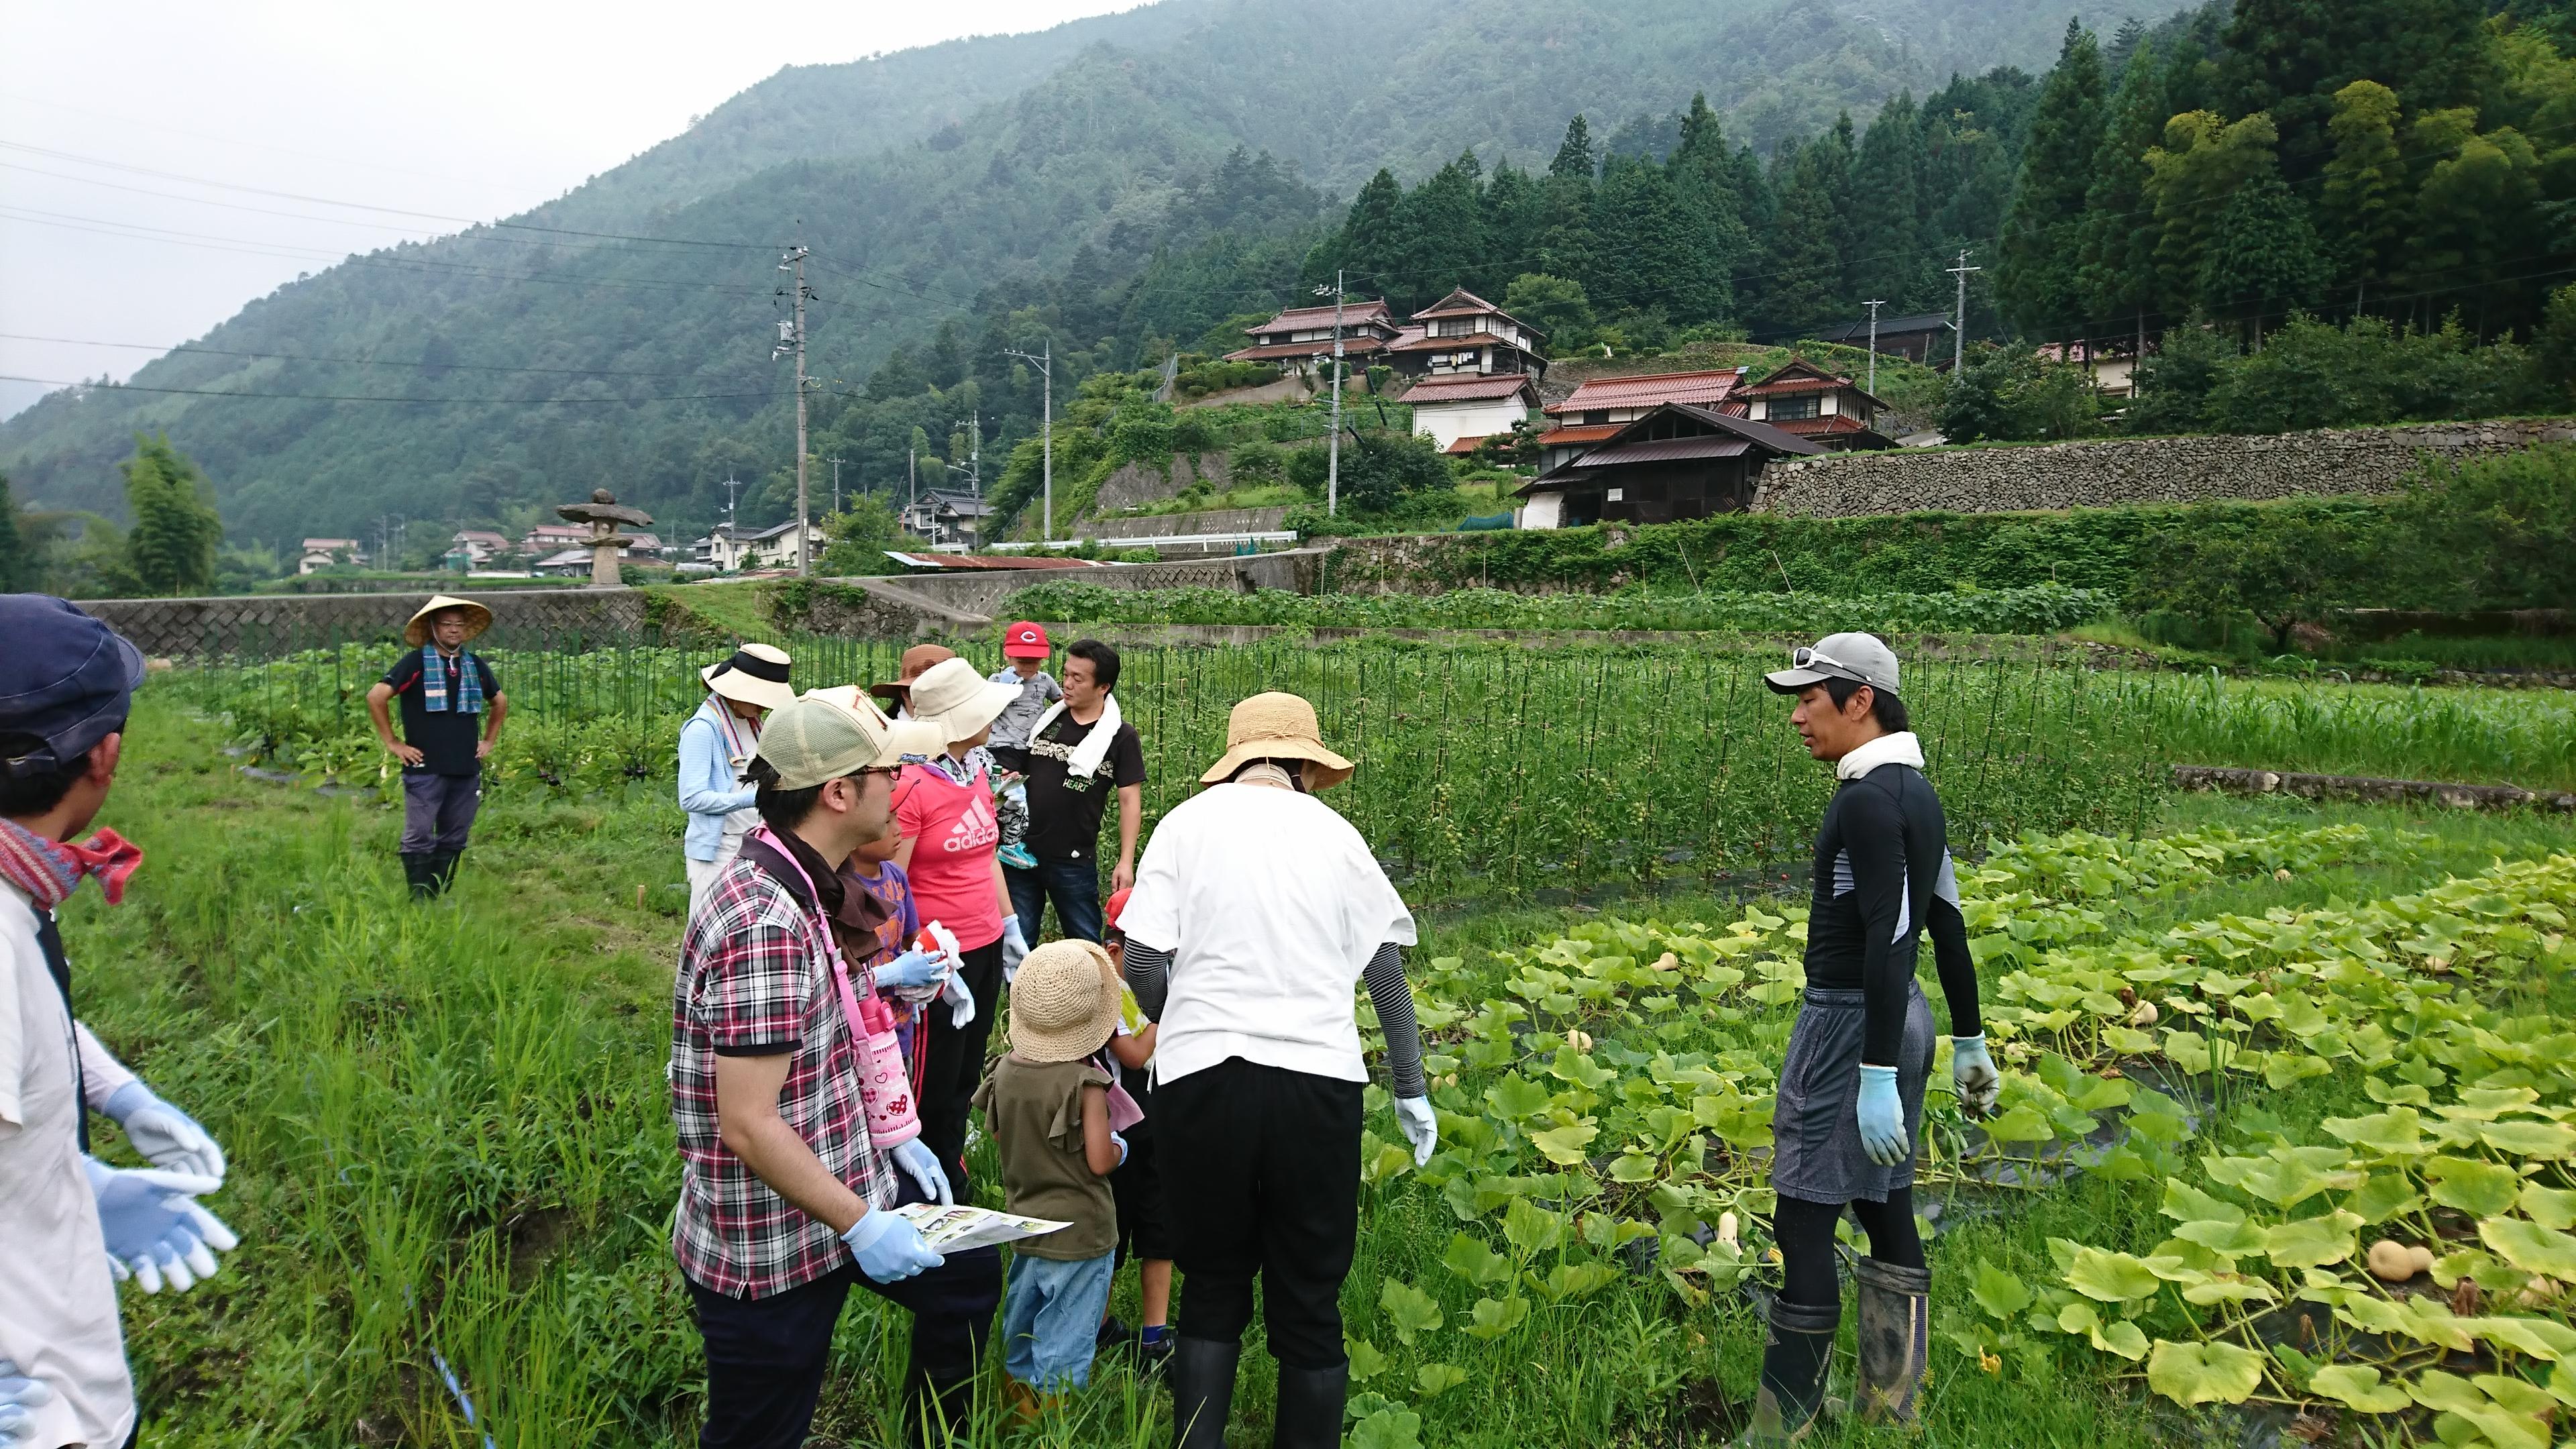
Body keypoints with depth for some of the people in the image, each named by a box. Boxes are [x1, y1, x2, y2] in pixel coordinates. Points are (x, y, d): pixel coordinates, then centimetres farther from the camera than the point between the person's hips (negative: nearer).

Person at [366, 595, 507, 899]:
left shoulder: (475, 666, 11)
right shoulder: (416, 663, -5)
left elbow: (499, 703, 27)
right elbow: (376, 697, -10)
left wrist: (489, 740, 18)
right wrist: (392, 743, -8)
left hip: (467, 770, 5)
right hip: (425, 769, -5)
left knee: (453, 840, 10)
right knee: (419, 839, -2)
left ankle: (442, 898, 18)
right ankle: (420, 902, 3)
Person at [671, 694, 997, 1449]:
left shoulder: (792, 885, 2)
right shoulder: (765, 925, -29)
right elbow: (748, 1124, -28)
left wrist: (893, 1139, 11)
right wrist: (861, 1225, -21)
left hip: (844, 1177, 9)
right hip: (771, 1250, -9)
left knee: (970, 1273, 22)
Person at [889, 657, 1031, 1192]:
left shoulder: (977, 772, 6)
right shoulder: (912, 784, -19)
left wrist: (1011, 927, 15)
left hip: (986, 949, 8)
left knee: (964, 1081, 19)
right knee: (932, 1092, 6)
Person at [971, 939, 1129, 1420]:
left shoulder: (1006, 1069, -6)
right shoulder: (1085, 1083, -24)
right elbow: (1099, 1162, -24)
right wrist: (1118, 1147, -4)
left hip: (1025, 1222, 7)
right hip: (1079, 1233, -7)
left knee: (1021, 1322, 24)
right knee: (1065, 1341, 7)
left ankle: (1018, 1394, 40)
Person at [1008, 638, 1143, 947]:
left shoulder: (1120, 736, -4)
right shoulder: (1044, 718, 6)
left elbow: (1130, 800, -5)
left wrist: (1126, 862, -9)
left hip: (1074, 861, -3)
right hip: (1022, 852, 3)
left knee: (1085, 943, 8)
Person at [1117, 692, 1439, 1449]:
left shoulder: (1189, 821, 4)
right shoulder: (1334, 832, 8)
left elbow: (1144, 963, -1)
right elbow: (1386, 968, 7)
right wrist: (1411, 1091, 16)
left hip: (1202, 1076, 0)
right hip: (1317, 1078, 0)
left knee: (1212, 1293, 17)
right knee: (1309, 1307, 12)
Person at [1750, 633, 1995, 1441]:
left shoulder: (1868, 799, -19)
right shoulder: (1917, 793, 11)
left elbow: (1887, 939, -24)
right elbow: (1948, 927, 16)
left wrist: (1878, 1077, -24)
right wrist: (1969, 1042, 22)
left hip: (1852, 1025, -10)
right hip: (1899, 1018, 10)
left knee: (1804, 1224, -3)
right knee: (1887, 1215, 15)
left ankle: (1783, 1426, 5)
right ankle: (1890, 1410, 26)